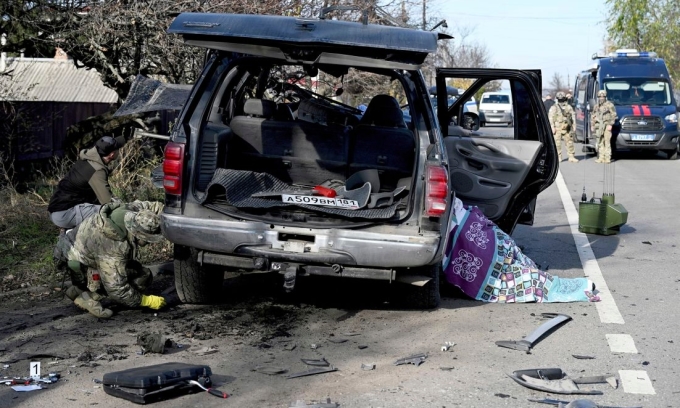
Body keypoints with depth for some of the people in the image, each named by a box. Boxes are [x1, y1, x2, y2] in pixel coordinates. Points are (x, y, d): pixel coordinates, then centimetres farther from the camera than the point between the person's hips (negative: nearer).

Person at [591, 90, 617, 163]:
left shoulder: (609, 105, -1)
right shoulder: (596, 106, 19)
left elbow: (613, 115, -5)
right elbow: (593, 117, 24)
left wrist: (610, 124, -13)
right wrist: (592, 126, 16)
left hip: (606, 126, -6)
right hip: (598, 127, 6)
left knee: (607, 142, -9)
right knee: (600, 143, 5)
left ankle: (607, 158, -10)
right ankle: (601, 158, 8)